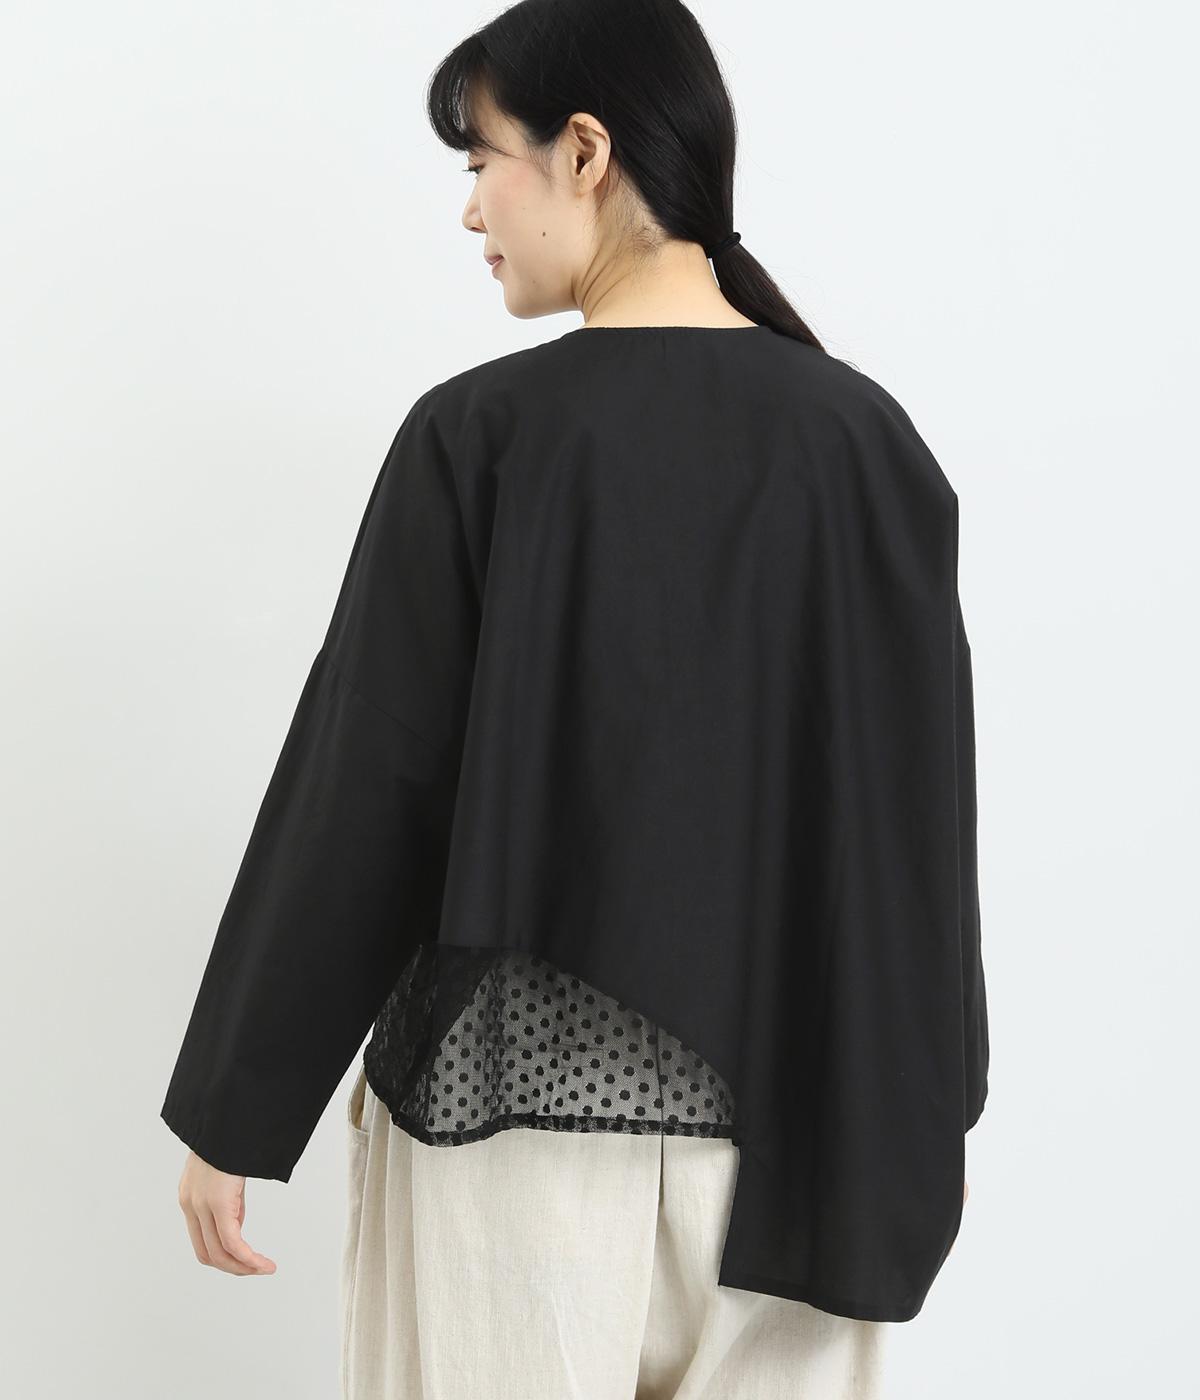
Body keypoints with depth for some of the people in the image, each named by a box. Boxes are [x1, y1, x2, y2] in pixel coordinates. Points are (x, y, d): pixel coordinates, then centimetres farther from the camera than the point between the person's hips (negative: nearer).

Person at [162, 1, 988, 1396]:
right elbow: (923, 802, 2)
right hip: (789, 1118, 3)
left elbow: (359, 793, -11)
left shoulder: (481, 432, -13)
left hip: (516, 1094, -3)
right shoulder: (869, 439, -2)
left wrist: (230, 1113, 0)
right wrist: (924, 1113, 14)